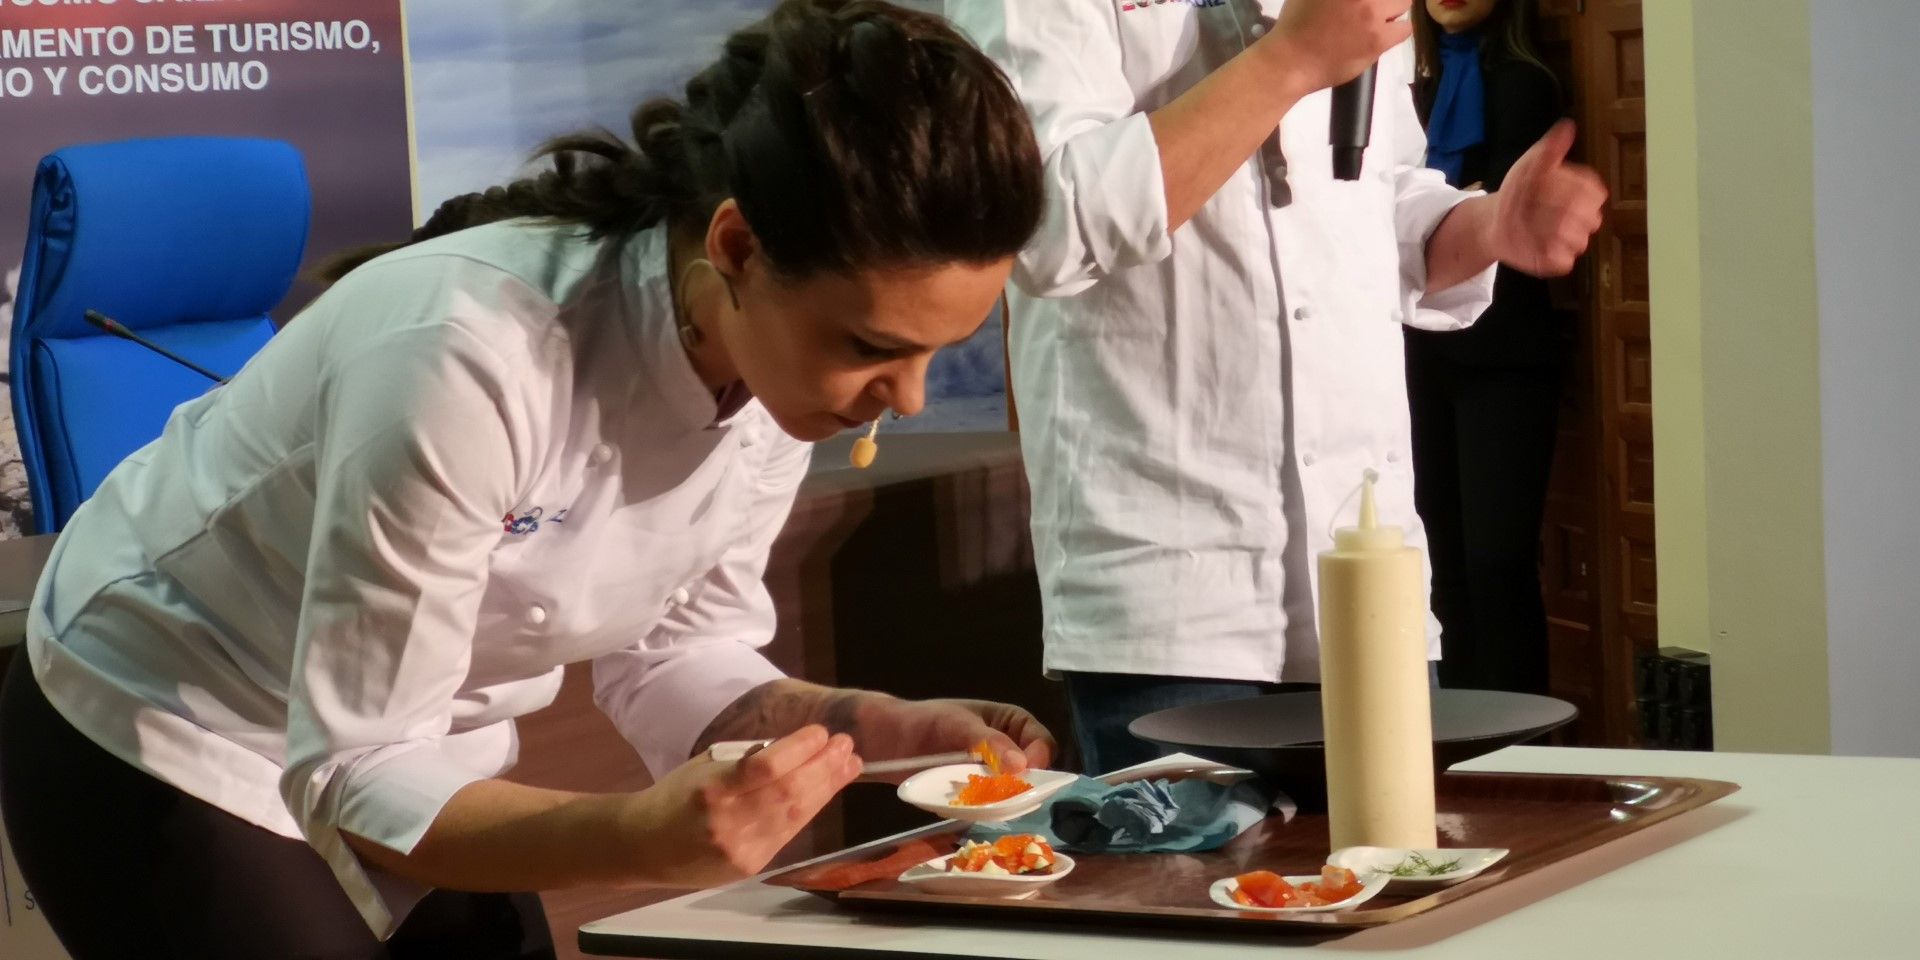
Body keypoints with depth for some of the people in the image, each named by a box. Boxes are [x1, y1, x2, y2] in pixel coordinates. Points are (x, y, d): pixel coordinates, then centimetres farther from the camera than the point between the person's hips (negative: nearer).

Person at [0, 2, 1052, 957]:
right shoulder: (472, 361, -36)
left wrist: (880, 726, -19)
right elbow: (355, 779, -32)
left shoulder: (781, 361, -15)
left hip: (405, 749, 6)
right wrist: (648, 833, -46)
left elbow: (669, 656, -2)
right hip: (166, 747, -6)